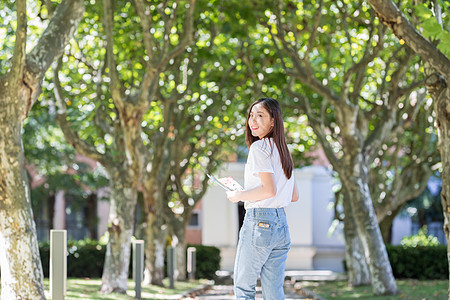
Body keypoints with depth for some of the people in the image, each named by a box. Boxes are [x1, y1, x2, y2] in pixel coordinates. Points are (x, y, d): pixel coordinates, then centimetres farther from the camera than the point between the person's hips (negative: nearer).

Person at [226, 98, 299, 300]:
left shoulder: (259, 147, -9)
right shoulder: (282, 150, 16)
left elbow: (269, 190, -20)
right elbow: (294, 196, 19)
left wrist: (238, 196, -6)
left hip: (259, 222, -8)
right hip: (282, 224, 8)